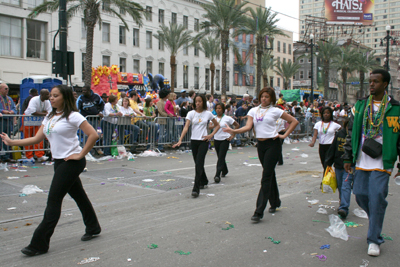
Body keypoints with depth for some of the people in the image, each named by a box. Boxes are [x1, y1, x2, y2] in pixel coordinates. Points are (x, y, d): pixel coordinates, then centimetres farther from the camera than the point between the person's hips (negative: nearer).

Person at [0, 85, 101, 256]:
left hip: (71, 162, -8)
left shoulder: (72, 116, -12)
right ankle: (92, 228, 33)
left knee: (54, 200, -6)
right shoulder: (50, 117, 13)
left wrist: (80, 155, -15)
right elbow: (37, 139, 12)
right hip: (59, 162, 8)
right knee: (79, 196, 17)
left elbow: (93, 135, -18)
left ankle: (39, 244, 1)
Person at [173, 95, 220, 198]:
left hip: (204, 141, -2)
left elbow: (217, 125, 12)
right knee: (198, 163, 13)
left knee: (199, 163, -13)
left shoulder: (208, 114, 0)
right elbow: (186, 127, -10)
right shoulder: (191, 113, 0)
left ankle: (196, 189, -13)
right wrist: (180, 140, -22)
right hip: (194, 140, 3)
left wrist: (211, 135, -3)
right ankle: (204, 182, 38)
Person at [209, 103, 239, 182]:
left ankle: (217, 175, -15)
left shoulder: (227, 118, -4)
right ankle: (224, 171, 37)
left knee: (221, 157, -12)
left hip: (225, 140, -5)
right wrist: (214, 125, -26)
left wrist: (232, 135, -2)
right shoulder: (214, 118, 7)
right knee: (220, 157, 15)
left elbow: (237, 125, 3)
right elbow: (210, 127, -4)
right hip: (216, 140, 5)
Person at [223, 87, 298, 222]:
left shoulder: (275, 111, -1)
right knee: (270, 174, 16)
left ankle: (259, 212, -9)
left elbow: (294, 121, 4)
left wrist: (284, 135, -4)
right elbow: (248, 127, -4)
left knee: (266, 177, -8)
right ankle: (275, 202, 36)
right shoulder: (254, 111, 9)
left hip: (273, 144, -5)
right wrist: (233, 131, -21)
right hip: (261, 144, 5)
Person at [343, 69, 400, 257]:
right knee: (361, 196, 8)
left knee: (376, 198, -6)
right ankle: (377, 219, 38)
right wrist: (348, 158, 9)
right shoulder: (360, 106, 8)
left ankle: (374, 239, 8)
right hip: (361, 162, 4)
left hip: (381, 163, -4)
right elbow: (351, 133, 11)